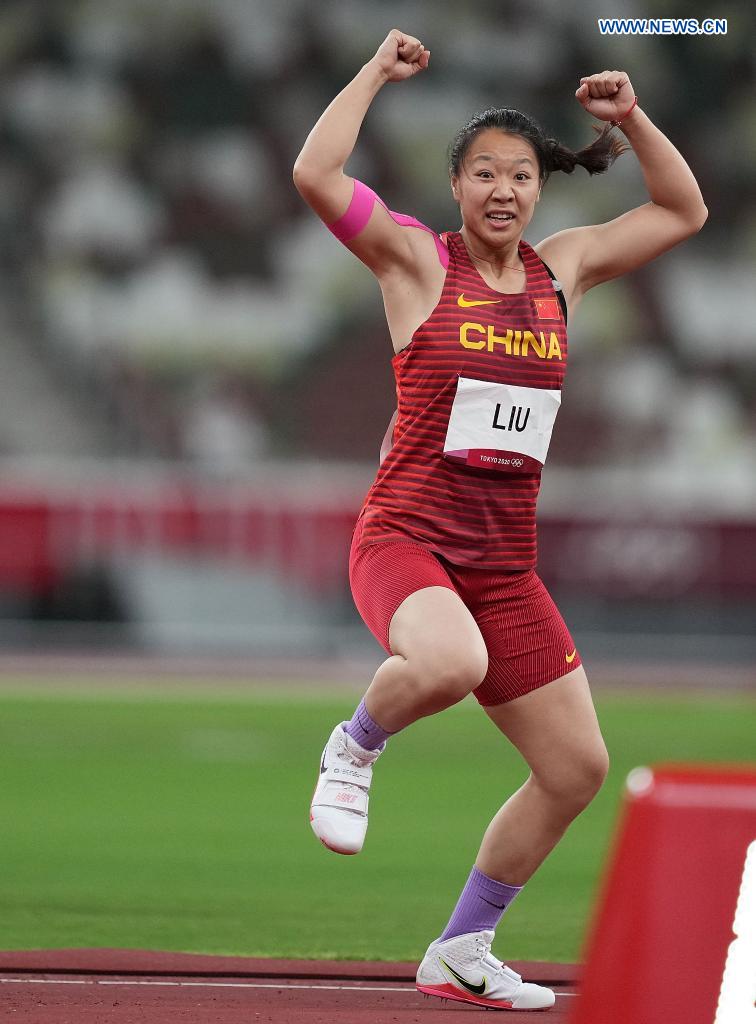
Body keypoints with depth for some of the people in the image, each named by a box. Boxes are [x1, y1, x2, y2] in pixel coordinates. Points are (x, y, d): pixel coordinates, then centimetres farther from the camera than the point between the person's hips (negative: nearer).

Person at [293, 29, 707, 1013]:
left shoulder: (562, 269, 10)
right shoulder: (417, 261, -4)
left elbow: (684, 211, 19)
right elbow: (315, 174, -18)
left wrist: (631, 119, 8)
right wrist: (376, 73, -10)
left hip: (506, 563, 6)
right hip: (405, 537, -6)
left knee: (577, 767, 5)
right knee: (451, 663, -40)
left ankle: (461, 951, 21)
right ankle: (355, 749, -5)